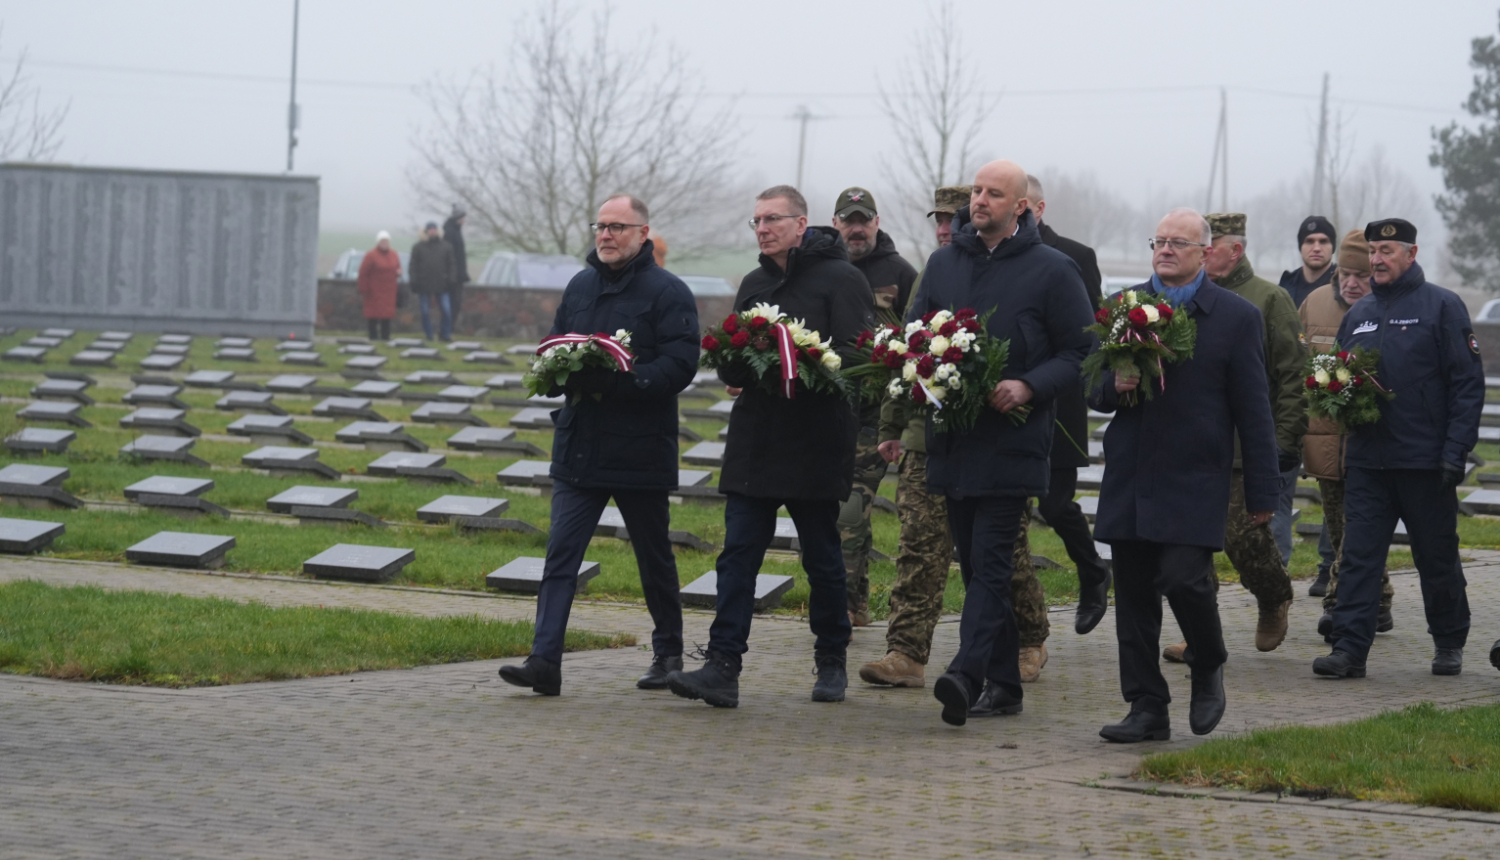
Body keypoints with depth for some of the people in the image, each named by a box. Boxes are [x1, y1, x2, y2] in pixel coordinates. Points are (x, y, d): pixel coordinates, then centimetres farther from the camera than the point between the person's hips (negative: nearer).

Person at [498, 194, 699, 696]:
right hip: (578, 448, 5)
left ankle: (668, 653, 28)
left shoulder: (667, 293, -6)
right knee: (561, 553, -6)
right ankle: (545, 662, -10)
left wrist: (617, 380, -26)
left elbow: (679, 366, -16)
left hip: (640, 452, -5)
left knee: (654, 558, 10)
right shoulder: (580, 287, 13)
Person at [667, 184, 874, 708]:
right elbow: (730, 365, 19)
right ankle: (723, 667, -9)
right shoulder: (754, 285, 18)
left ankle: (831, 662, 20)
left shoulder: (839, 278, -4)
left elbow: (856, 355, -12)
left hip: (816, 444, -5)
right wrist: (735, 363, -4)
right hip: (754, 442, 5)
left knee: (822, 557, 6)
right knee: (738, 554, -4)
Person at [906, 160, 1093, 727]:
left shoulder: (1051, 270, -1)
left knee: (990, 559, -13)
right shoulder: (943, 263, 14)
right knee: (975, 564, 8)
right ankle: (1003, 684, 15)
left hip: (1012, 440, -6)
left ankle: (967, 674, -24)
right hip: (952, 439, 6)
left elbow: (1080, 351, -1)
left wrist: (1028, 388, -15)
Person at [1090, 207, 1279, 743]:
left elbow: (1253, 412, 1)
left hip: (1195, 480, -4)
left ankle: (1208, 668, 13)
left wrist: (1261, 493, -2)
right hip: (1129, 478, 4)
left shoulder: (1237, 317, 1)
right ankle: (1147, 709, 10)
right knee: (1133, 592, 3)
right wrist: (1115, 385, -10)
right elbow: (1093, 391, 15)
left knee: (1183, 576, -16)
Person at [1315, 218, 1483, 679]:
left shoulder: (1442, 306, -3)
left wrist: (1455, 450, -14)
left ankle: (1449, 644, 22)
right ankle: (1350, 649, -5)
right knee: (1358, 555, -3)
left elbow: (1468, 383, -7)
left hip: (1426, 461, -4)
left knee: (1437, 556, 7)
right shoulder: (1359, 313, 13)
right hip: (1366, 458, 4)